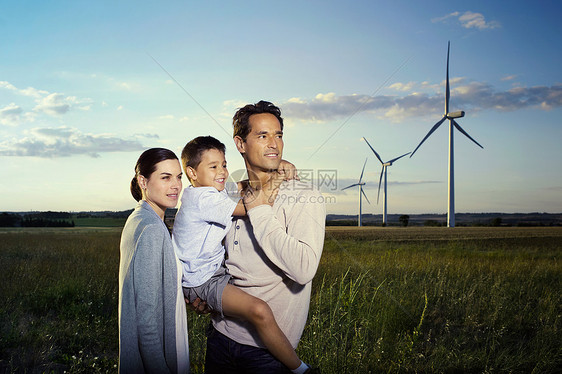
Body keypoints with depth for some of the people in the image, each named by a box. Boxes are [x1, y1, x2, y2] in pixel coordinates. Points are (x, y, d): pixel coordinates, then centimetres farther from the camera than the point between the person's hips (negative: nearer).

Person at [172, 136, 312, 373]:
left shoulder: (215, 193, 9)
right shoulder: (204, 198, -22)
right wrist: (278, 174, -18)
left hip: (216, 269, 11)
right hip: (203, 282, -11)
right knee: (260, 311, -29)